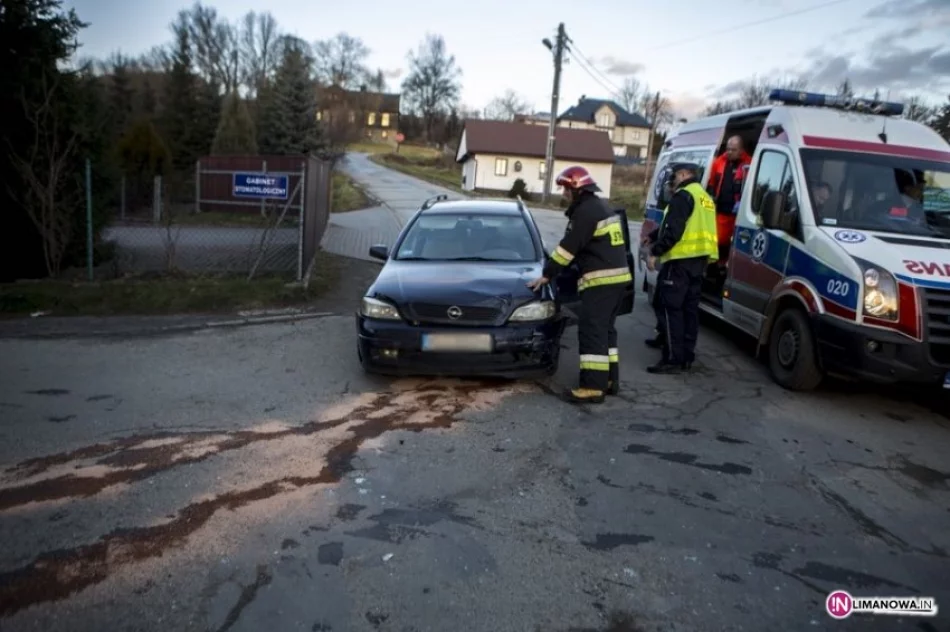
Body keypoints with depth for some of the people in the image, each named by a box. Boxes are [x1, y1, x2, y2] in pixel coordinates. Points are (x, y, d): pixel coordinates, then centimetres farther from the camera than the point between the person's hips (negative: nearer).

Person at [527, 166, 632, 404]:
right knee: (605, 329, 16)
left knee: (592, 332, -9)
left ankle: (593, 386, -10)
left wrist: (546, 275, -8)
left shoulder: (585, 212, -13)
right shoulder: (601, 207, 20)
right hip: (617, 276, 10)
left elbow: (568, 248, -15)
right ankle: (610, 380, 21)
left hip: (601, 279, -10)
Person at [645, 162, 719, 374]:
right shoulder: (705, 198, 21)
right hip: (699, 260, 10)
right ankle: (687, 357, 16)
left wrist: (655, 252, -13)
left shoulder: (684, 196, -10)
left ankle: (673, 359, -9)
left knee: (672, 309, -8)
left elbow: (673, 230, -19)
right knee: (690, 309, 11)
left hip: (681, 260, -9)